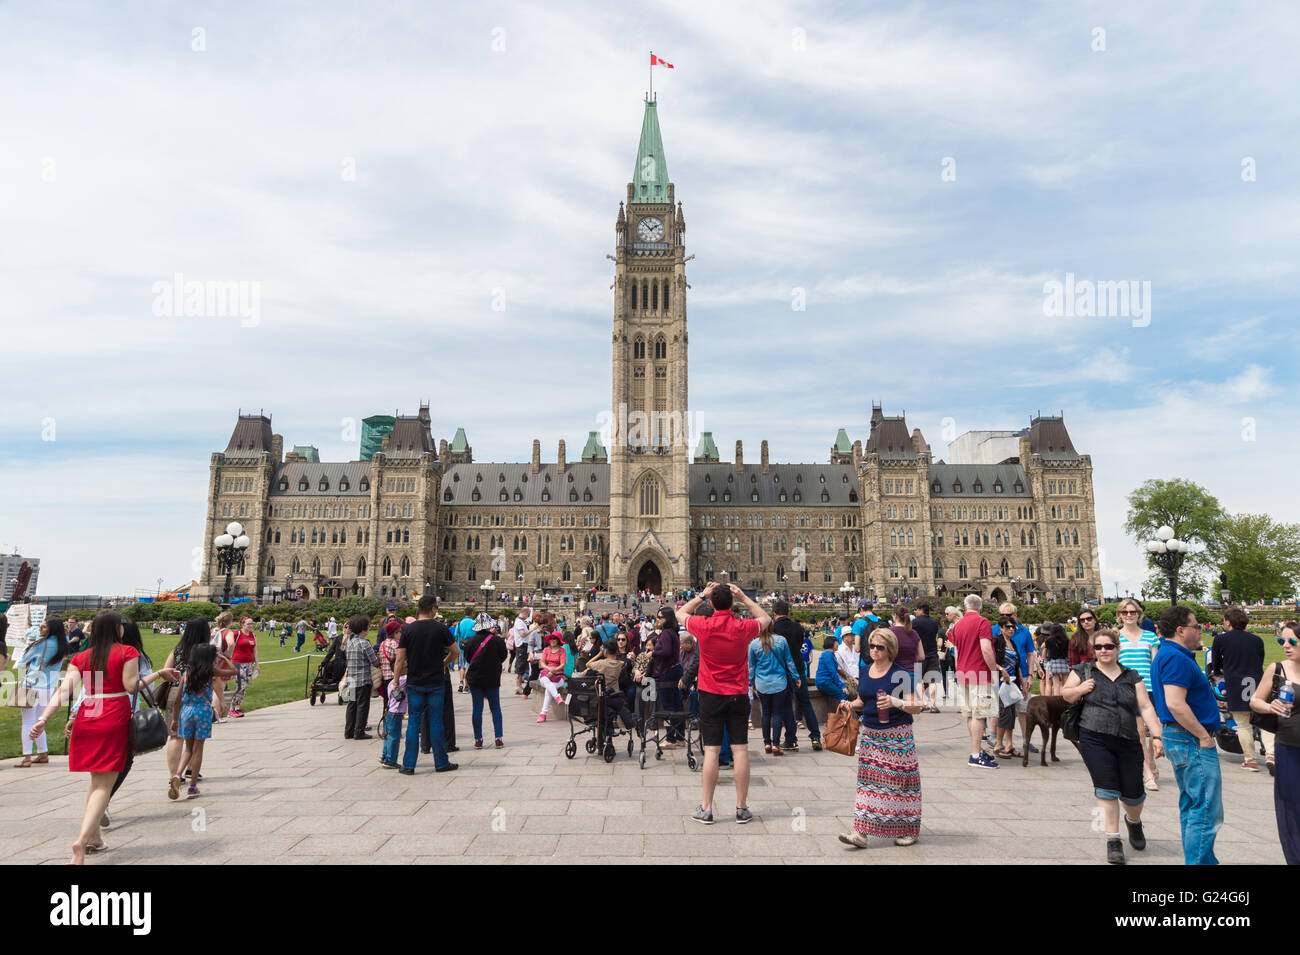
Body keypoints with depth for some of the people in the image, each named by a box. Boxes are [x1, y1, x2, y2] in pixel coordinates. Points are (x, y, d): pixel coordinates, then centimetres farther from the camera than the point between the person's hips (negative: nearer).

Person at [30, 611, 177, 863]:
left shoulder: (81, 658, 9)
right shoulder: (127, 652, -4)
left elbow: (64, 690, -3)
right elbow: (131, 686, -11)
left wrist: (43, 718, -6)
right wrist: (159, 674, -2)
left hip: (87, 720, 5)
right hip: (115, 721, -5)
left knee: (96, 780, 20)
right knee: (104, 784, -2)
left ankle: (94, 837, 26)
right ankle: (82, 839, -19)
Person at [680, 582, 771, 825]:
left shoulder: (703, 626, -10)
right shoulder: (743, 627, -8)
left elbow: (681, 614, 11)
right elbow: (765, 619, 15)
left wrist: (702, 595, 10)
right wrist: (744, 598, 9)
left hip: (711, 695, -1)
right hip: (738, 695, 1)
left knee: (711, 751, 2)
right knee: (740, 750, 6)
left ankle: (706, 809, 8)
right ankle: (742, 808, 12)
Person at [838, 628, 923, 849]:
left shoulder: (901, 674, -9)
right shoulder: (865, 672, 9)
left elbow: (916, 707, -11)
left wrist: (896, 702, -28)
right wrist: (851, 705, 1)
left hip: (897, 735, -5)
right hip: (869, 734, 6)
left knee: (898, 779, 2)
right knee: (868, 780, 4)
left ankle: (909, 830, 21)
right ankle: (862, 832, 4)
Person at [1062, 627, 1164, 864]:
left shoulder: (1132, 676, 10)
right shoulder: (1083, 671, 5)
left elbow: (1146, 708, 4)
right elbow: (1066, 695, 12)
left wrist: (1156, 735, -6)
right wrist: (1080, 689, -8)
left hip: (1127, 741, 2)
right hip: (1094, 740, -2)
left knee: (1133, 793, 10)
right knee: (1106, 789, -6)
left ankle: (1133, 821, 44)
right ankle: (1113, 840, 8)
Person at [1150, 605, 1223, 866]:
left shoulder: (1166, 654, 15)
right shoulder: (1177, 658, -19)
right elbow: (1175, 704, -27)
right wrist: (1203, 736, -19)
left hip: (1177, 737, 11)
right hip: (1192, 740, -11)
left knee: (1191, 806, 18)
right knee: (1207, 812, -6)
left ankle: (1198, 859, 28)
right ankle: (1199, 861, -2)